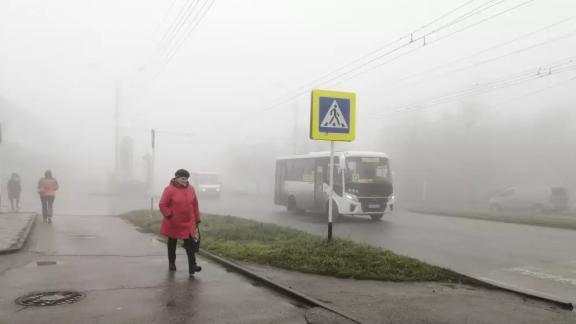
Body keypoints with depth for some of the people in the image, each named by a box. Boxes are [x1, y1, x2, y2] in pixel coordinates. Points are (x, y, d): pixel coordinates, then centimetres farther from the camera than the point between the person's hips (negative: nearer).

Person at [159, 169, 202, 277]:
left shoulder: (191, 189, 3)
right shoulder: (169, 189, -12)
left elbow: (195, 205, 8)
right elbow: (162, 205, -10)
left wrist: (197, 219, 9)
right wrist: (169, 215, -17)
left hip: (188, 223, 3)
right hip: (173, 223, -3)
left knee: (190, 244, -7)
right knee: (172, 244, 15)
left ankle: (192, 266, -10)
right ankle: (171, 263, 32)